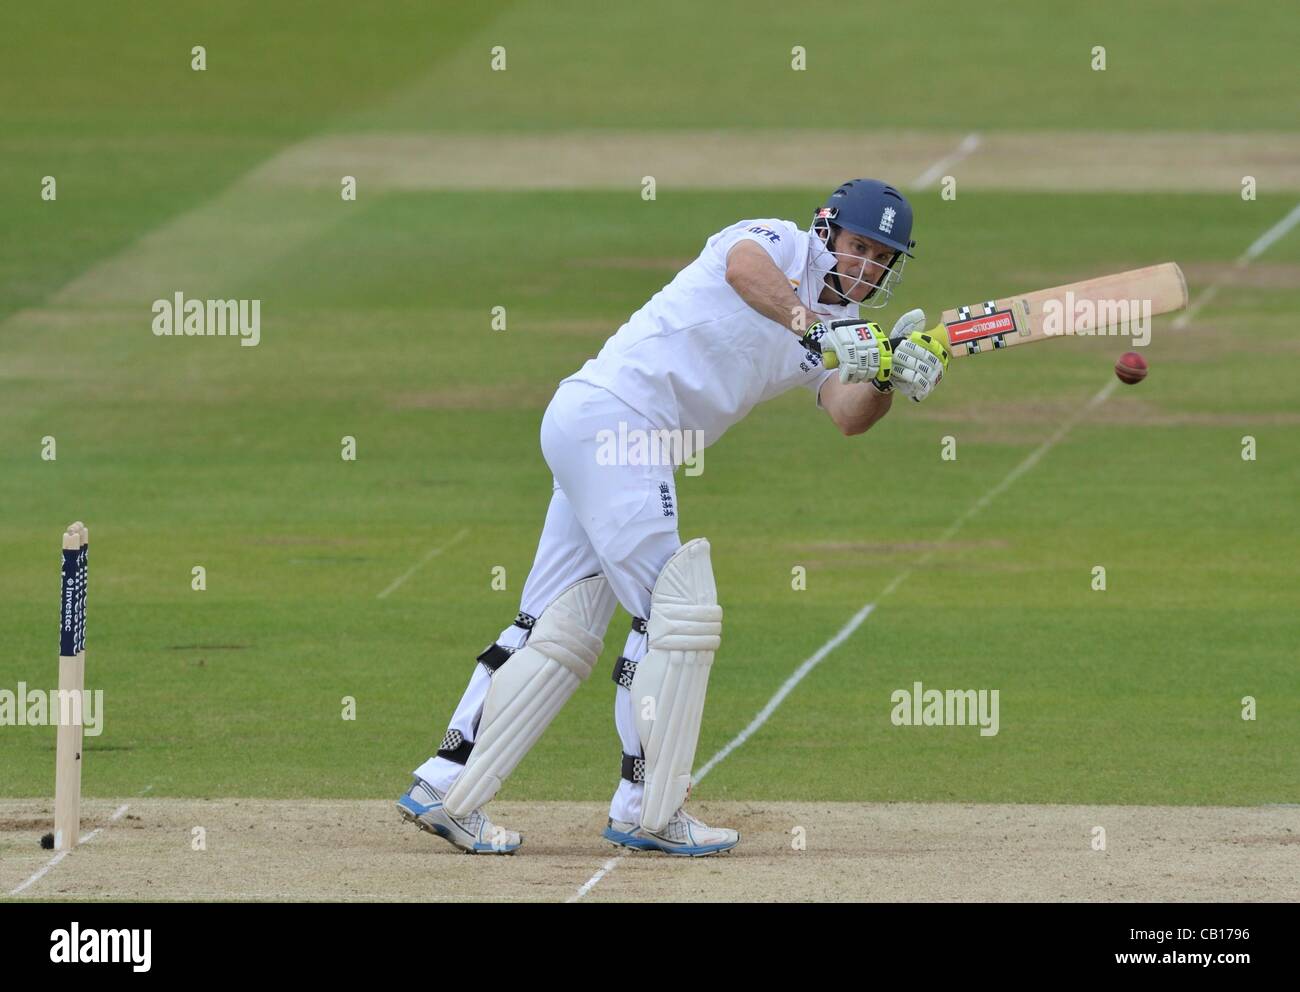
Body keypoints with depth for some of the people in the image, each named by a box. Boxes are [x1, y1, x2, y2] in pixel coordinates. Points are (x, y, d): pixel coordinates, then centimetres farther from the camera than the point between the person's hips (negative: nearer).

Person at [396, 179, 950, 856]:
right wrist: (811, 325, -42)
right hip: (615, 414, -9)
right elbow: (743, 266, -29)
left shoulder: (837, 327, 18)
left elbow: (847, 415, 0)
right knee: (678, 610, -9)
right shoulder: (784, 243, -4)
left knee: (563, 630, 9)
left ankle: (445, 788, 10)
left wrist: (892, 380, -20)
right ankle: (646, 811, -5)